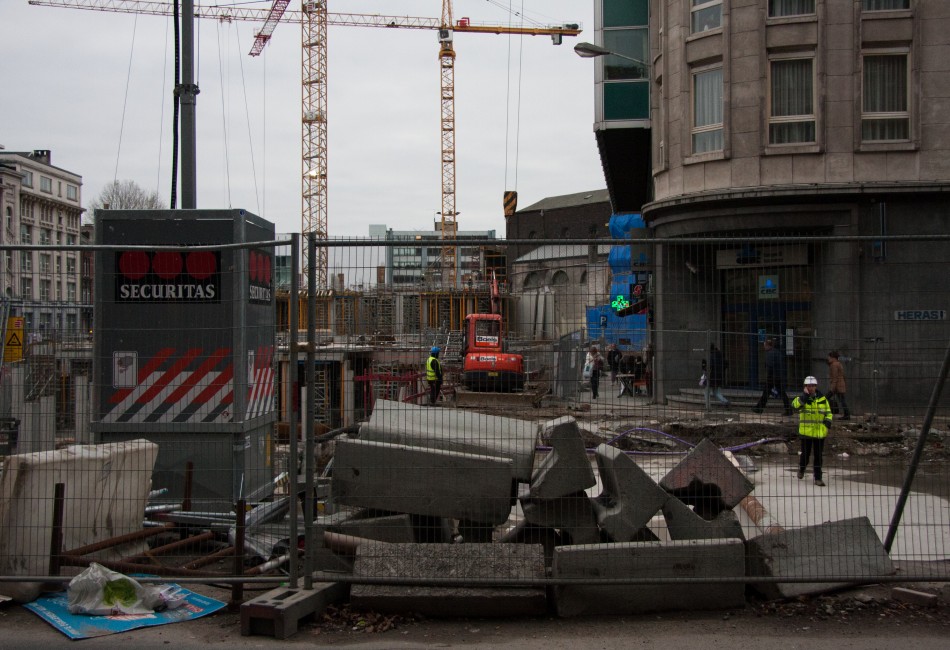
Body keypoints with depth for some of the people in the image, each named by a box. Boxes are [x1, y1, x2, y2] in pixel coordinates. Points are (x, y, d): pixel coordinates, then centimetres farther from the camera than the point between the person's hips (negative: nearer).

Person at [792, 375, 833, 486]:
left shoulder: (822, 399, 7)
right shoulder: (802, 398, -3)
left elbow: (828, 412, 16)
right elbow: (795, 405, -25)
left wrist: (828, 421, 1)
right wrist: (805, 395, -28)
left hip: (820, 432, 2)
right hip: (806, 431, -2)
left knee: (818, 456, 5)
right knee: (806, 454, 5)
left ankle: (818, 478, 11)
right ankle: (801, 469, 36)